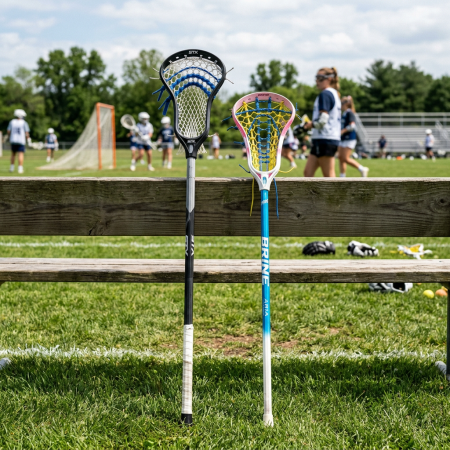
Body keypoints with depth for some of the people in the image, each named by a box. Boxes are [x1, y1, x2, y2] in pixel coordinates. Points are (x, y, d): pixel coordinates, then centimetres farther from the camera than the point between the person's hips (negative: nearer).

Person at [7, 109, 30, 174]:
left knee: (13, 154, 18)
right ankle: (20, 168, -11)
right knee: (20, 154, -3)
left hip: (13, 140, 3)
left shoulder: (12, 122, 2)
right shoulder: (24, 123, -5)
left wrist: (9, 137, 20)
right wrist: (28, 140, 5)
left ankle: (12, 167, 20)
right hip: (21, 141, -3)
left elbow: (9, 131, 4)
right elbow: (27, 133, -6)